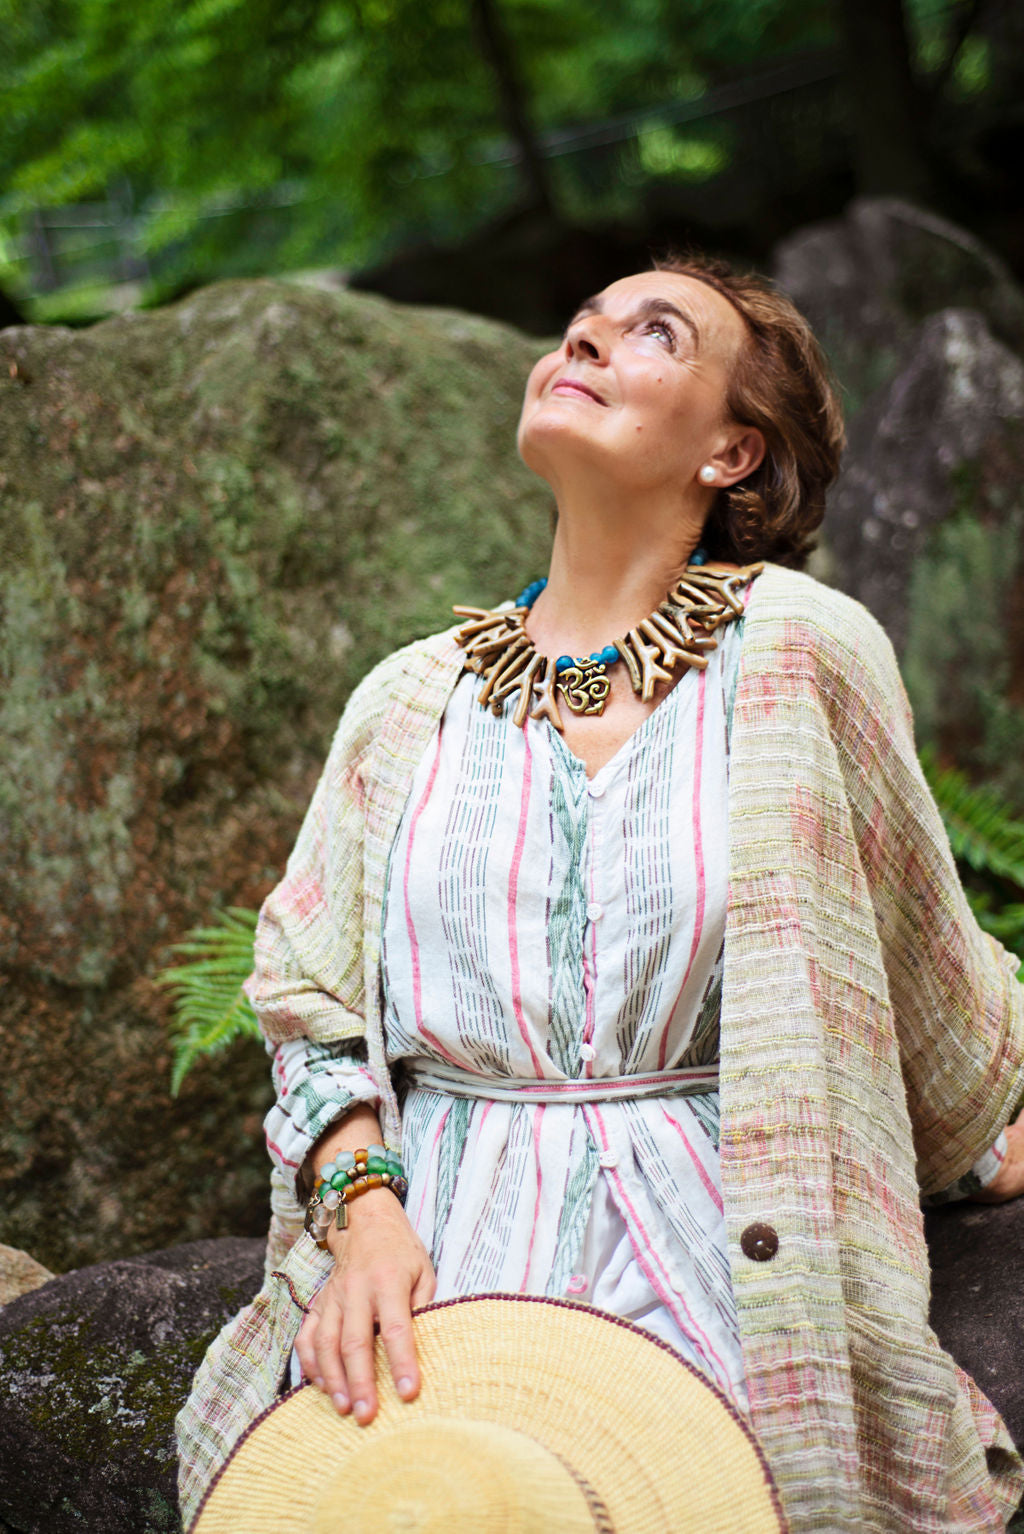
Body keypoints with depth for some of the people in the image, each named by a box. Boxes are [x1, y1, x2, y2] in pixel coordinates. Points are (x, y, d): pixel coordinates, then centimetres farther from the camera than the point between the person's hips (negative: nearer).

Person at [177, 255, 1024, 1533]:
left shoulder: (798, 649, -1)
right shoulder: (410, 701, 10)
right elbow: (311, 1000, 10)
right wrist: (362, 1210, -7)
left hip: (701, 1293, -2)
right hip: (435, 1285, 2)